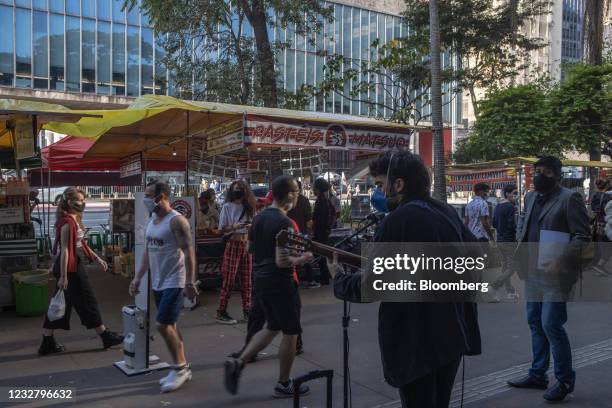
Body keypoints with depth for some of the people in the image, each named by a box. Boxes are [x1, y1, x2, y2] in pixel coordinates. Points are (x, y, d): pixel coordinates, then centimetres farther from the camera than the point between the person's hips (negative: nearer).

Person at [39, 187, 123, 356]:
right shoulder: (67, 222, -18)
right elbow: (64, 250, -21)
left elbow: (81, 244, 19)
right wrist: (63, 276, -22)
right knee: (87, 303, 2)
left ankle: (47, 343, 19)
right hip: (71, 268, -9)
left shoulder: (74, 220, 12)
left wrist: (97, 259, 19)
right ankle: (105, 337, 15)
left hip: (75, 266, 10)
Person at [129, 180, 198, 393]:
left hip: (174, 283, -9)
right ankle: (181, 368, 24)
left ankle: (180, 368, 5)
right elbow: (147, 252, 17)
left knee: (163, 325, -11)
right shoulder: (152, 221, 10)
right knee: (170, 326, 13)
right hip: (158, 283, 9)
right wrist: (138, 278, 15)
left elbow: (188, 252, -20)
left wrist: (190, 282, -24)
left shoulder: (176, 221, -16)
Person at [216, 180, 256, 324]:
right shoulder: (227, 207, -3)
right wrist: (234, 227, -21)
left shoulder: (248, 207, 9)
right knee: (229, 279, -4)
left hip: (247, 244, 5)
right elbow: (222, 229, -5)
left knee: (246, 279, 8)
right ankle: (221, 313, 3)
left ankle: (247, 310, 17)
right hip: (233, 244, -5)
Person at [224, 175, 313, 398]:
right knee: (290, 333, 9)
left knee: (272, 327, 23)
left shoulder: (259, 217, 6)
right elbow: (282, 261, -25)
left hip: (260, 280, 8)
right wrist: (300, 259, -8)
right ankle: (284, 384, 21)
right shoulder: (285, 223, -20)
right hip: (280, 283, -8)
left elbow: (249, 248, 16)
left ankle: (238, 362, 11)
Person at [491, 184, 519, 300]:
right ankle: (492, 288, -9)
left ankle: (510, 292, 23)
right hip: (509, 241, -9)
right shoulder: (510, 206, -16)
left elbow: (494, 224, 16)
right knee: (512, 268, -3)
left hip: (500, 241, 9)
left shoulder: (497, 206, 10)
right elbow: (512, 226, -22)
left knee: (505, 267, 14)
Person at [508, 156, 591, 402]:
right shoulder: (530, 197, 12)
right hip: (533, 272, 7)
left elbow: (582, 236, -13)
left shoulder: (569, 198, -9)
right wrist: (521, 245, 7)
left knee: (552, 326, -5)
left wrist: (560, 262, -22)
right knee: (536, 324, 14)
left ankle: (565, 380, 14)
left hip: (555, 275, -7)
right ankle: (537, 375, 28)